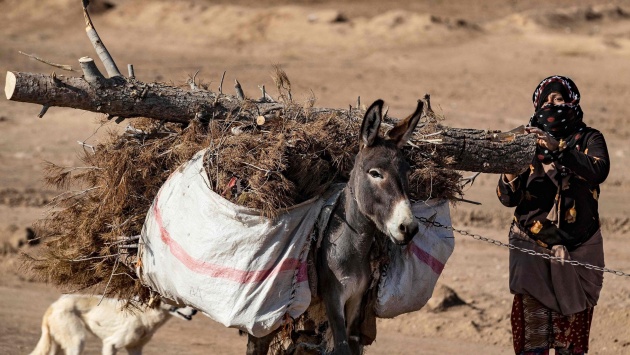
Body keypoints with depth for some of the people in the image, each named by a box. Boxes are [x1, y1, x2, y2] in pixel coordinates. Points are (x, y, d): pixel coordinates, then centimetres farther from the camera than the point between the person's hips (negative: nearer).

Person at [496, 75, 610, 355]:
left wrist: (558, 150, -30)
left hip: (576, 247, 0)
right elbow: (507, 198, 2)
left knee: (571, 330, -1)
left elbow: (598, 171, -18)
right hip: (533, 246, 0)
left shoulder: (588, 139, 5)